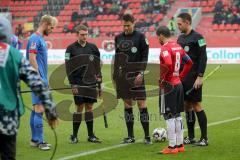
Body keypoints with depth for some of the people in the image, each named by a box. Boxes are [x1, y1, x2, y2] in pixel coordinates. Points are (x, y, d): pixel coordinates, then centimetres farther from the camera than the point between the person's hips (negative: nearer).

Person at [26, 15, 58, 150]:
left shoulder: (41, 39, 17)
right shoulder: (35, 39, -12)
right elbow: (32, 59, -19)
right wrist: (39, 79, -20)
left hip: (41, 80, 10)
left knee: (36, 109, 12)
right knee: (39, 109, -10)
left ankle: (35, 139, 17)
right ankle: (39, 141, -9)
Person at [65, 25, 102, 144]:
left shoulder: (92, 47, 9)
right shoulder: (71, 48, -1)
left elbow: (98, 64, 15)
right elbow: (68, 68, -4)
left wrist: (99, 77, 6)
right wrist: (73, 84, -9)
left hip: (91, 82, 4)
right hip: (78, 84, -4)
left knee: (89, 108, 7)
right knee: (79, 108, -4)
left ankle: (91, 135, 12)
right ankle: (74, 136, 6)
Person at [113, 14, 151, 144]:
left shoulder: (140, 37, -1)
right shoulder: (118, 38, 12)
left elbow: (145, 56, -4)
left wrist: (141, 73, -15)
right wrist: (115, 75, 13)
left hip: (136, 76, -4)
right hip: (122, 75, 4)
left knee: (142, 104, -6)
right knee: (127, 105, 7)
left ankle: (147, 136, -3)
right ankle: (130, 136, 13)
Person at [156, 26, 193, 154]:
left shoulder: (165, 48, -15)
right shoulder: (177, 46, 11)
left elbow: (167, 64, -31)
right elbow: (189, 62, 16)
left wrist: (161, 78, -18)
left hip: (168, 85, -9)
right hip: (178, 84, 9)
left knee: (169, 116, -4)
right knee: (177, 115, 14)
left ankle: (172, 147, -2)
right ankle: (180, 145, 19)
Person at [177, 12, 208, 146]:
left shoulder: (197, 37, -9)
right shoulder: (180, 38, 13)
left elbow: (203, 58, -13)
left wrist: (200, 77, -17)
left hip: (193, 78, -7)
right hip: (182, 78, 7)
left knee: (196, 106, -6)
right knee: (187, 106, 9)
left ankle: (204, 138, -1)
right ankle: (191, 137, 16)